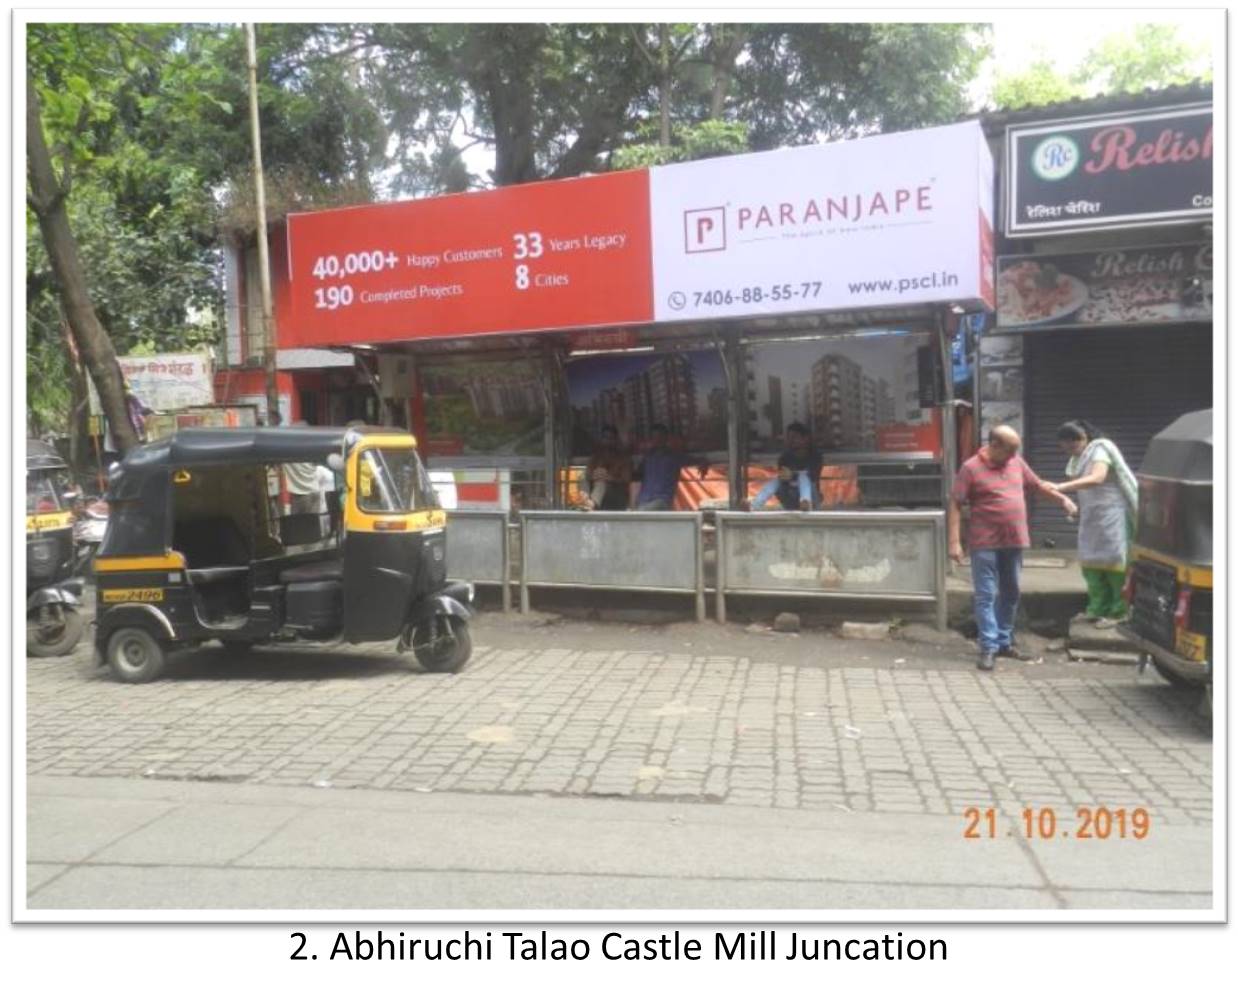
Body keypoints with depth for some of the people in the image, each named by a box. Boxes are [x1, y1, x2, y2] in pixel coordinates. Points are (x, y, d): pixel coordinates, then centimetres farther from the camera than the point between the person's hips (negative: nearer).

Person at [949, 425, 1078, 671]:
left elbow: (1037, 484, 25)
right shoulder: (971, 468, -10)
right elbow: (955, 506, -11)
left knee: (1010, 594, 13)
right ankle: (989, 647, -1)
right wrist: (954, 542, -17)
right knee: (986, 596, -4)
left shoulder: (1016, 462, 8)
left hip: (1014, 541, 6)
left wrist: (1062, 498, 20)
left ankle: (1005, 642, 25)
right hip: (985, 543, -6)